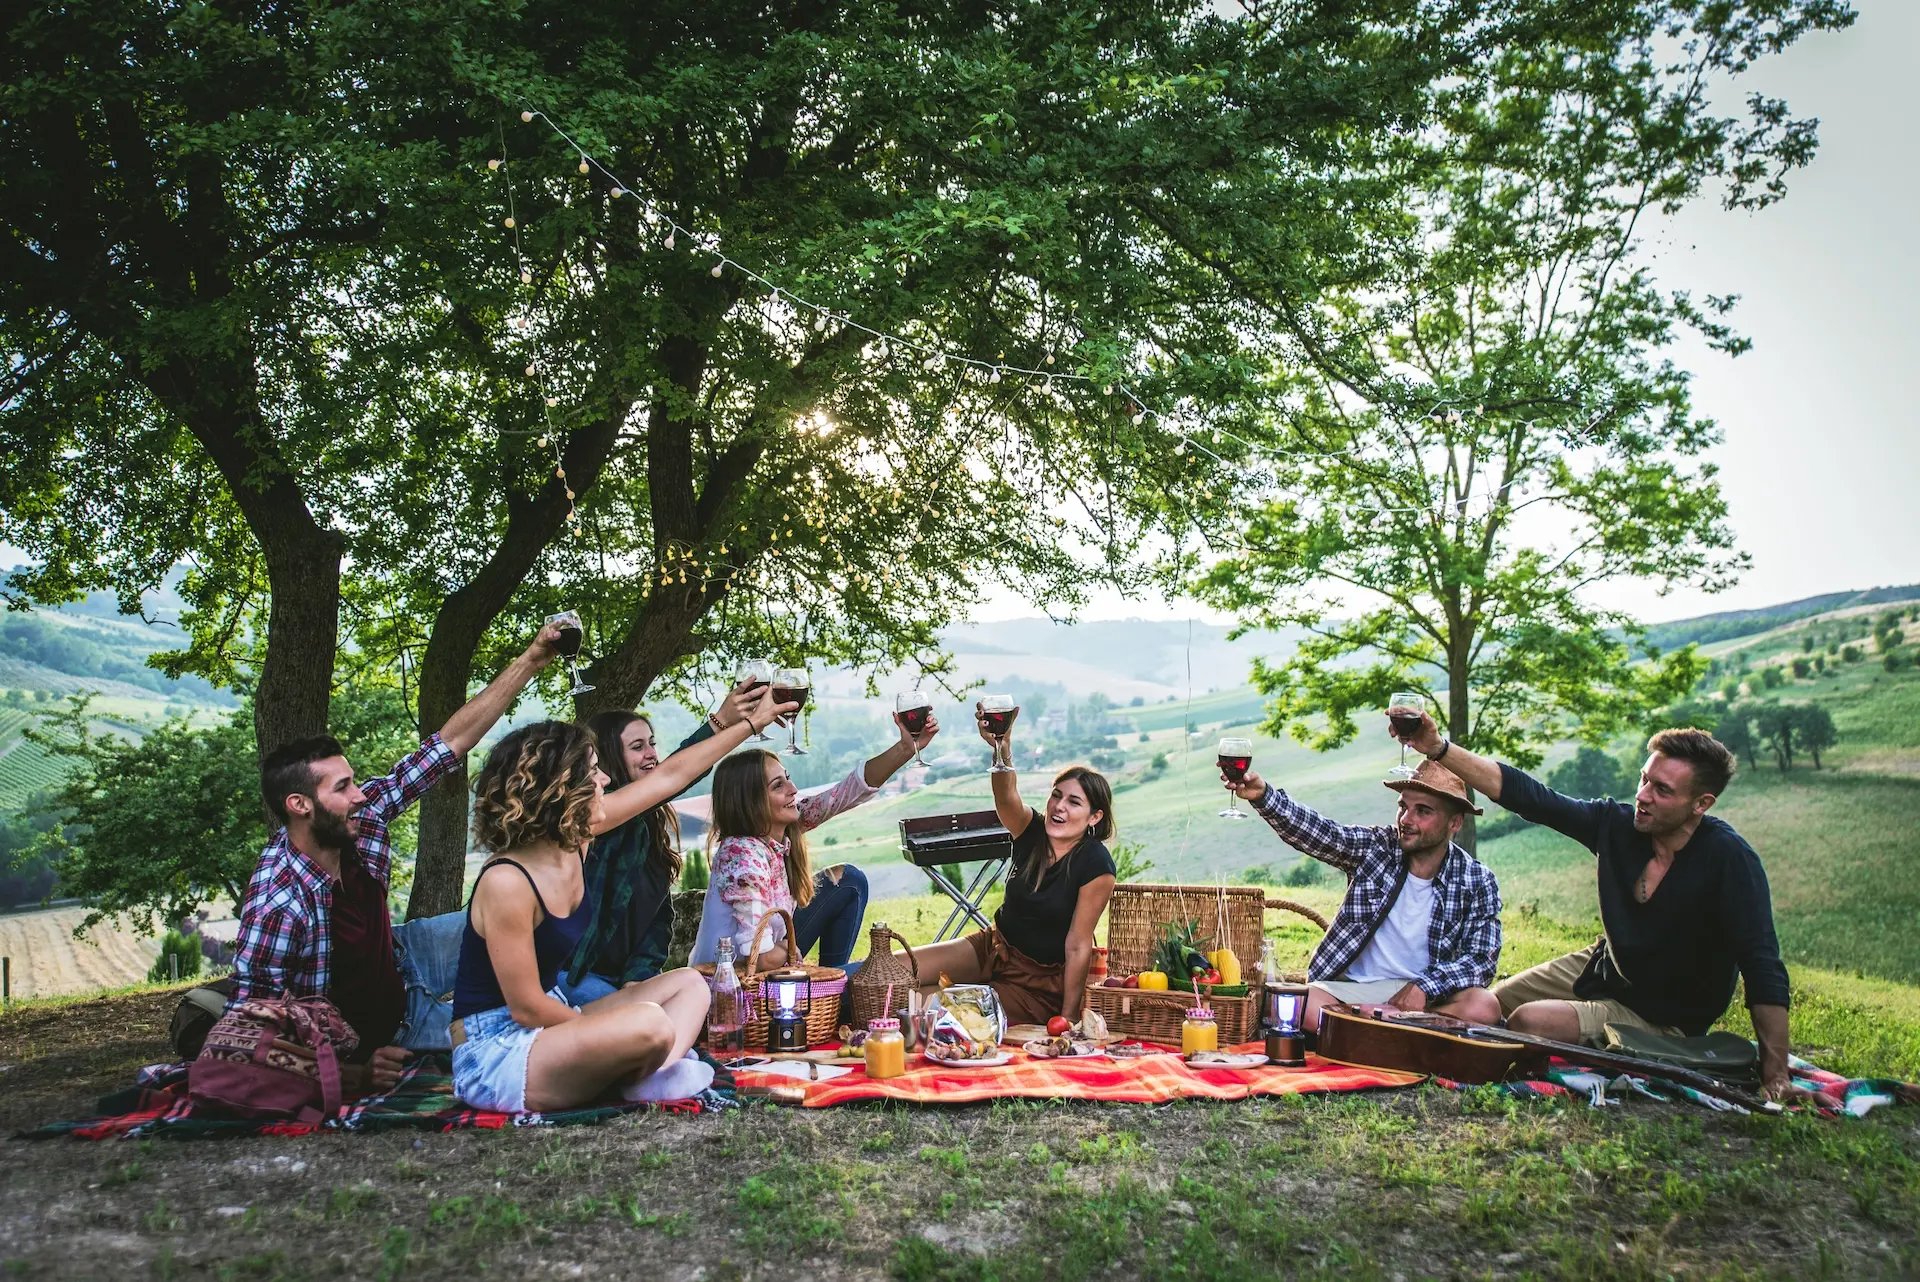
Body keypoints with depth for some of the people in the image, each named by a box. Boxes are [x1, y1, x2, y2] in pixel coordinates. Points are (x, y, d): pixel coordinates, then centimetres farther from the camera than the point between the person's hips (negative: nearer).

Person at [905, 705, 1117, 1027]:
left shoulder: (1096, 866, -20)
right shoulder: (1033, 829, -9)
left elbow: (1077, 946, -18)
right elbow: (1006, 797, -31)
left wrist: (1067, 1018, -17)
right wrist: (1003, 747, -51)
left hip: (1043, 979, -5)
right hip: (996, 948, 5)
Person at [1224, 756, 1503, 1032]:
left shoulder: (1477, 882, -1)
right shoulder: (1376, 847, -1)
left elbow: (1481, 960, -5)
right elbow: (1314, 831, -17)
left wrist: (1425, 987, -22)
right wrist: (1264, 796, -35)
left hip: (1426, 995, 1)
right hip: (1352, 986, 0)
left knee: (1484, 1007, -32)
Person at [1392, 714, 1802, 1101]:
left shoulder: (1728, 860, -28)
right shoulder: (1617, 823, -13)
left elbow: (1763, 970, -28)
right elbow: (1525, 794, -14)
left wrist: (1775, 1075, -31)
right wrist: (1438, 748, -24)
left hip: (1663, 1019, -6)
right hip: (1602, 968, 6)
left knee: (1529, 1021, -24)